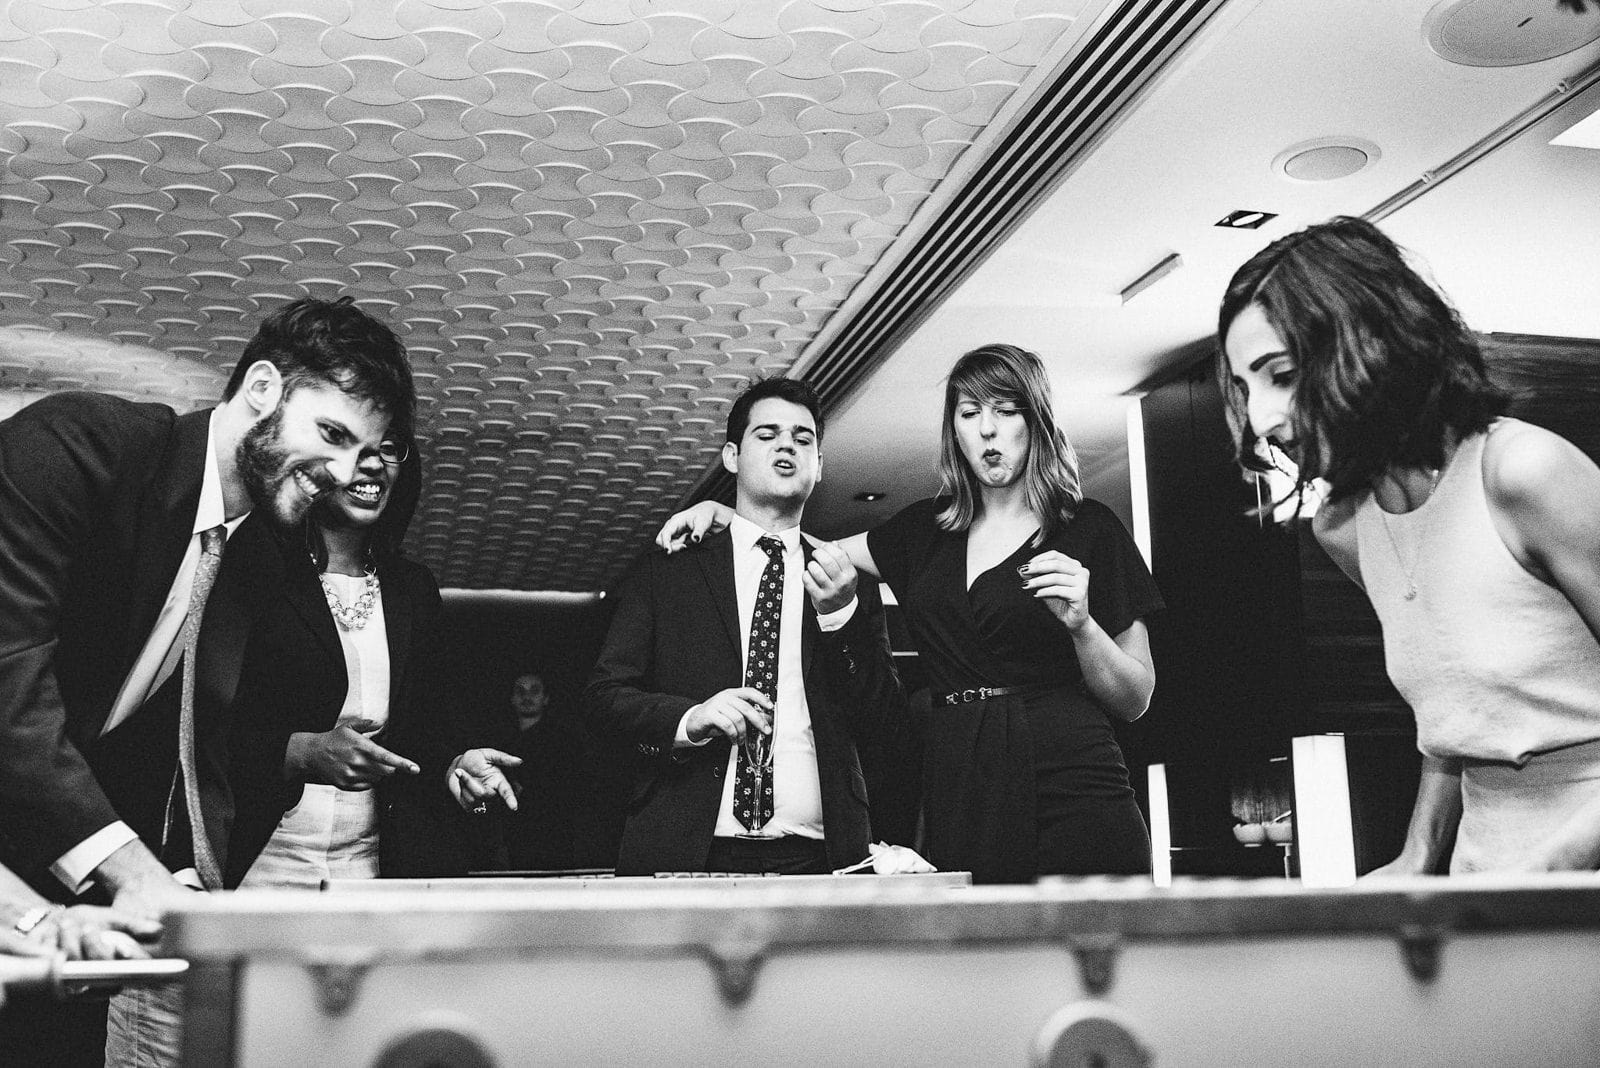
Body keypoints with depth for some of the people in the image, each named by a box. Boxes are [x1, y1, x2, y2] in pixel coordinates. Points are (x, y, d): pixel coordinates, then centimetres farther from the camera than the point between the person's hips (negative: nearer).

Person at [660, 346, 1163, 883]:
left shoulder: (1088, 530, 3)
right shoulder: (928, 528, 15)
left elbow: (1135, 701, 4)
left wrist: (1080, 624, -14)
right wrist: (720, 511, 14)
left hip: (1070, 795, -3)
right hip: (956, 794, 3)